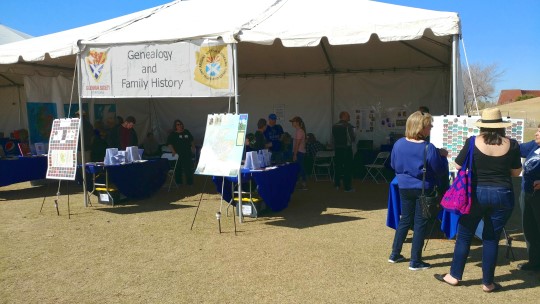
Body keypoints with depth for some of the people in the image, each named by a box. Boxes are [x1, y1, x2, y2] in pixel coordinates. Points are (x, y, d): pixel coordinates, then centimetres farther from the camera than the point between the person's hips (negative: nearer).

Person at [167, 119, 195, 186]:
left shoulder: (186, 132, 8)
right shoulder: (172, 134, -2)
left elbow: (191, 140, 20)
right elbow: (169, 144, -8)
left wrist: (193, 147, 13)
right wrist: (173, 152, -17)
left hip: (187, 154, 3)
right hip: (178, 154, -3)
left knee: (188, 168, 4)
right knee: (178, 168, 3)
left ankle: (190, 182, 13)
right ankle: (178, 182, 16)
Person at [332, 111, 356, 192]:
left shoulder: (334, 126, 3)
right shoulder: (348, 126, -13)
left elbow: (334, 137, 7)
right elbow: (352, 139, -11)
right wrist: (352, 140, 9)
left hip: (337, 148, 5)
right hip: (347, 149, -5)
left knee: (338, 166, 16)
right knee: (347, 168, 2)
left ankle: (337, 184, 23)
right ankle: (347, 187, 3)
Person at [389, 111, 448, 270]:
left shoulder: (399, 143, -6)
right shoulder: (429, 148, -20)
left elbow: (394, 165, 8)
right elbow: (441, 171, -11)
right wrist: (442, 156, 5)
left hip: (404, 187, 5)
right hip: (423, 189, -5)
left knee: (405, 220, 18)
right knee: (420, 223, 5)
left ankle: (395, 254, 25)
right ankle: (415, 261, 12)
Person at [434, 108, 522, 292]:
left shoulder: (473, 142, -10)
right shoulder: (512, 145, -5)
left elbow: (458, 166, -1)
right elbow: (516, 172, 5)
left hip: (476, 194, -1)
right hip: (502, 196, 2)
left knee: (464, 235, 11)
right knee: (491, 238, 11)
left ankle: (454, 276, 20)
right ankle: (487, 283, 19)